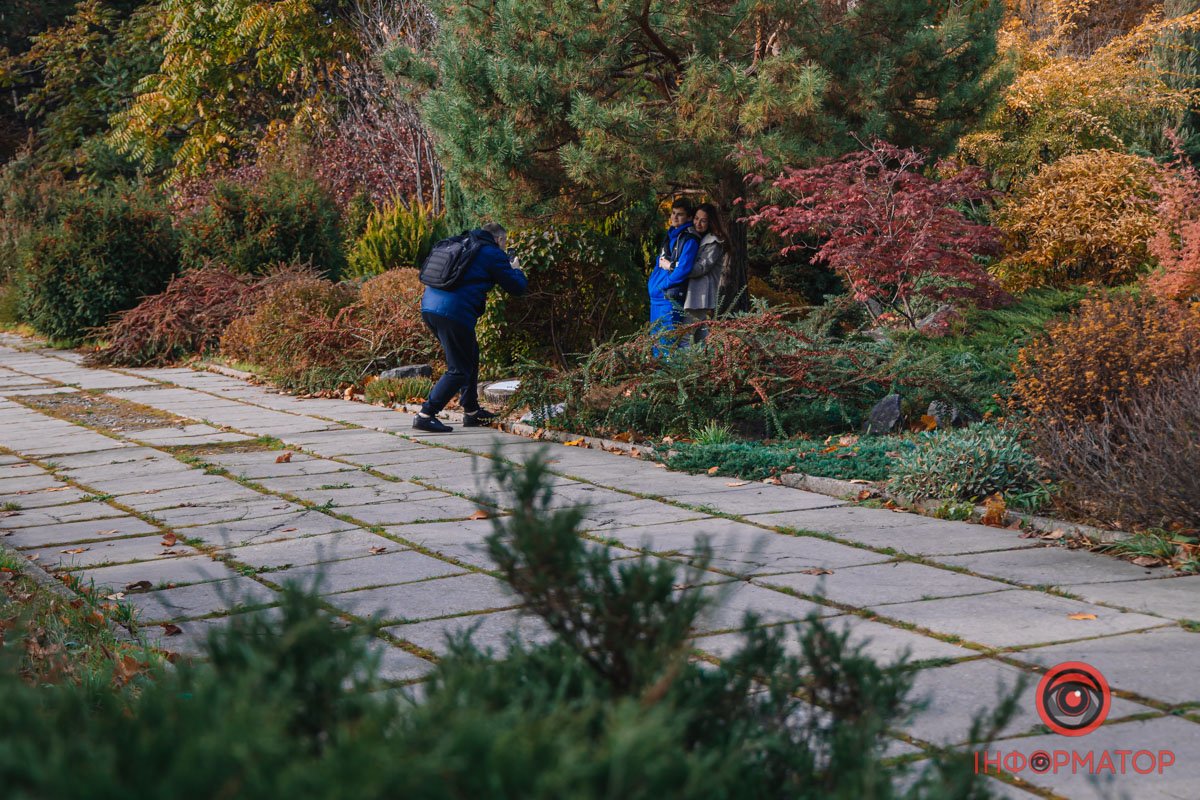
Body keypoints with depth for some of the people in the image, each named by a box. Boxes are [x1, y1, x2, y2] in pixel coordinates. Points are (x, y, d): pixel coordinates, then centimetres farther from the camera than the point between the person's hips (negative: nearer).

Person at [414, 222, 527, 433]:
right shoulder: (493, 254, 1)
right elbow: (517, 286, 3)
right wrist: (516, 271, 27)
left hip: (429, 305, 9)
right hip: (453, 312, -9)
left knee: (470, 355, 23)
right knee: (459, 369, -2)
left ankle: (471, 411, 28)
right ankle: (425, 415, -11)